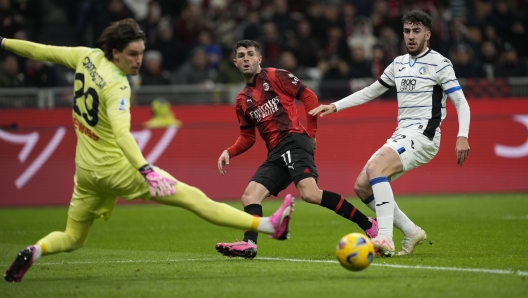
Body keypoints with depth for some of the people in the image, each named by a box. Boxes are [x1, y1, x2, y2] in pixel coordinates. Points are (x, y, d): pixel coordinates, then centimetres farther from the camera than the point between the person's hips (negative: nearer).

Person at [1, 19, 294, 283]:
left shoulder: (87, 57, -2)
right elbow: (121, 133, -37)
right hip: (116, 167, -8)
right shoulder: (116, 85, -23)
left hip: (85, 171, 8)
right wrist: (146, 171, -48)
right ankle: (268, 225, -9)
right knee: (194, 198, -8)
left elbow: (41, 51, 10)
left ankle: (34, 251, -6)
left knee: (71, 238, 23)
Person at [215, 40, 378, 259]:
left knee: (309, 193, -26)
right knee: (250, 196, -7)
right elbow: (247, 137, 25)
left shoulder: (275, 77, 3)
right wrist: (230, 152, 7)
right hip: (275, 154, 8)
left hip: (294, 140, -8)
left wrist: (311, 133, -4)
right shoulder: (242, 100, 21)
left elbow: (309, 96, -1)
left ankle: (368, 225, -20)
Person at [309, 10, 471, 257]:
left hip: (423, 135, -8)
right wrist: (335, 106, 21)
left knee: (376, 168, -30)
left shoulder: (439, 64, -3)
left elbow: (461, 103, -8)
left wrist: (462, 136, -23)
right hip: (401, 135, 8)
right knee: (362, 186, -1)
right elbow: (371, 91, 28)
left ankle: (385, 239, -38)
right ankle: (412, 232, 8)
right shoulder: (399, 64, 18)